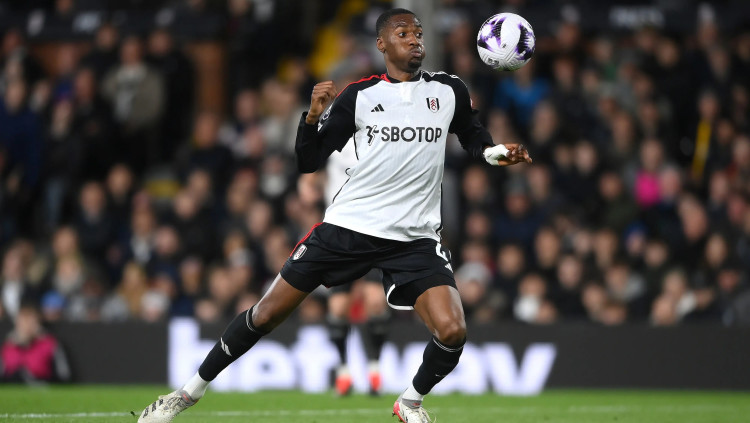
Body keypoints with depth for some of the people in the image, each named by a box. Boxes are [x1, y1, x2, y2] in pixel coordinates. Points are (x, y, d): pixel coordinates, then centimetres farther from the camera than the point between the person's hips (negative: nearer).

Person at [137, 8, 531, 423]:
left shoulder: (448, 90, 4)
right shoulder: (359, 96, -1)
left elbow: (472, 133, 23)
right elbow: (308, 162, 0)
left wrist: (495, 152, 1)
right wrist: (313, 116, -17)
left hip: (415, 239, 1)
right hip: (348, 225, -1)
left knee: (452, 332, -18)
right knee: (266, 314, 0)